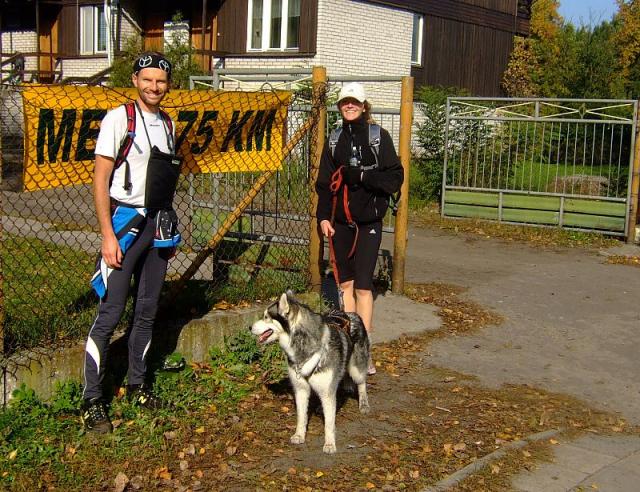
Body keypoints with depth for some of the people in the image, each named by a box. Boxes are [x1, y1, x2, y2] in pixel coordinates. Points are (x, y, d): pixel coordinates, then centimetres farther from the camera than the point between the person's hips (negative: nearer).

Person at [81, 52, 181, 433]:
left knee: (147, 311, 13)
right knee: (111, 313, -8)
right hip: (126, 222, -6)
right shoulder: (119, 119, -8)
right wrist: (108, 236, -16)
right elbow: (100, 181, -11)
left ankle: (137, 384, 26)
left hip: (159, 224, 7)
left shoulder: (168, 124, 12)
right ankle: (92, 401, -1)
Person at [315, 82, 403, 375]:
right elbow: (324, 181, 12)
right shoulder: (334, 140, 12)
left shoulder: (378, 136, -1)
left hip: (368, 221, -4)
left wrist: (362, 176, -16)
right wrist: (323, 216, 2)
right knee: (345, 283, 9)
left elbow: (395, 176, -4)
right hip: (340, 221, 4)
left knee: (363, 285, -8)